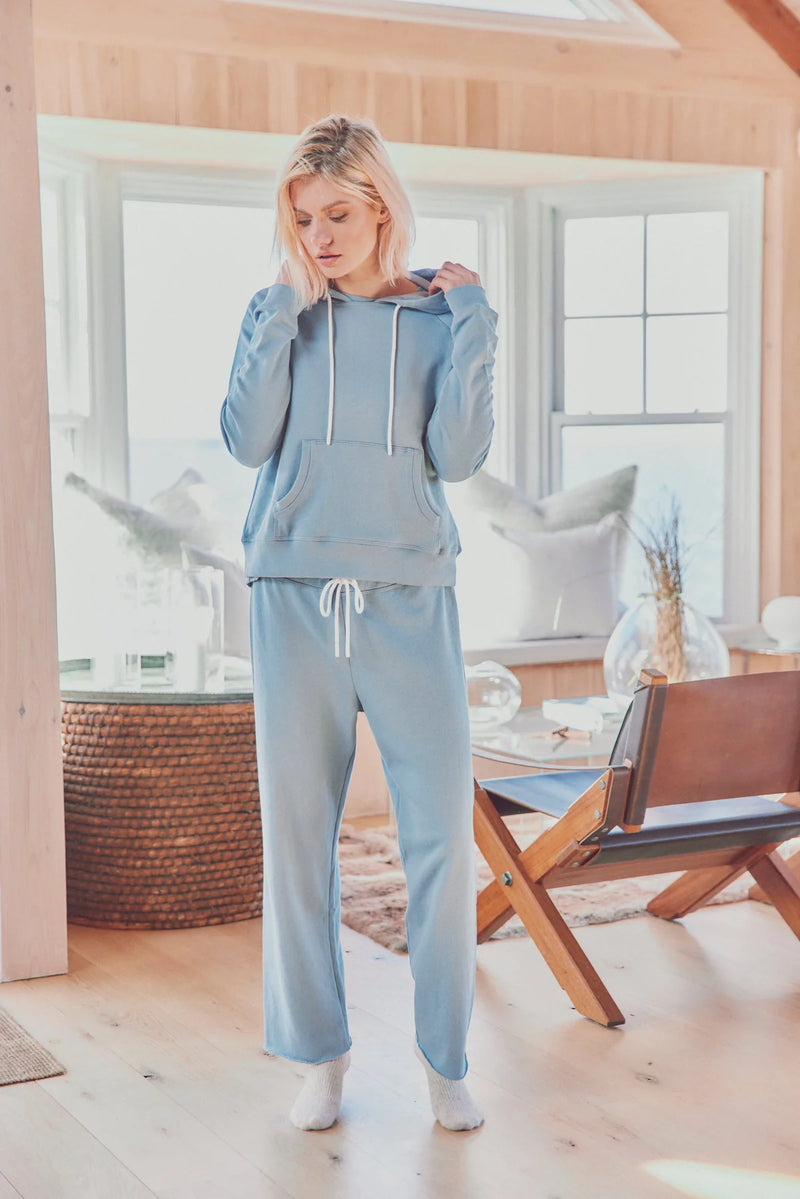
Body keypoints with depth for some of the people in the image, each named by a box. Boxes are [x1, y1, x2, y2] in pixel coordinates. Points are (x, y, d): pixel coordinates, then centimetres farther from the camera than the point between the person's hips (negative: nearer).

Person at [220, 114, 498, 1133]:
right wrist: (285, 311, -9)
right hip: (295, 594, 1)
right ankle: (321, 1055, 18)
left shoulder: (436, 314, 5)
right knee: (296, 832, 3)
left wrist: (472, 323, -8)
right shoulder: (277, 313, 7)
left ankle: (444, 1058, 13)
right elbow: (248, 440, -7)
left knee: (442, 834, -3)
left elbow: (458, 456, -5)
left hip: (409, 597, 0)